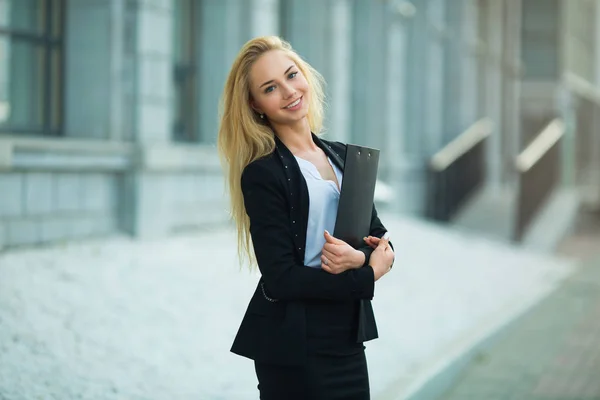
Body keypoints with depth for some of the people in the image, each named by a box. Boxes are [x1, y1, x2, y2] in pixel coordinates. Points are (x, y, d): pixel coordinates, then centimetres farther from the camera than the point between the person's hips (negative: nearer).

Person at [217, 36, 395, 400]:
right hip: (292, 350, -6)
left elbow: (381, 241, 7)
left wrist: (358, 258, -16)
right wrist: (369, 275, -11)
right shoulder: (262, 174, -13)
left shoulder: (342, 156, 7)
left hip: (348, 339, 6)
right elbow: (280, 279, -18)